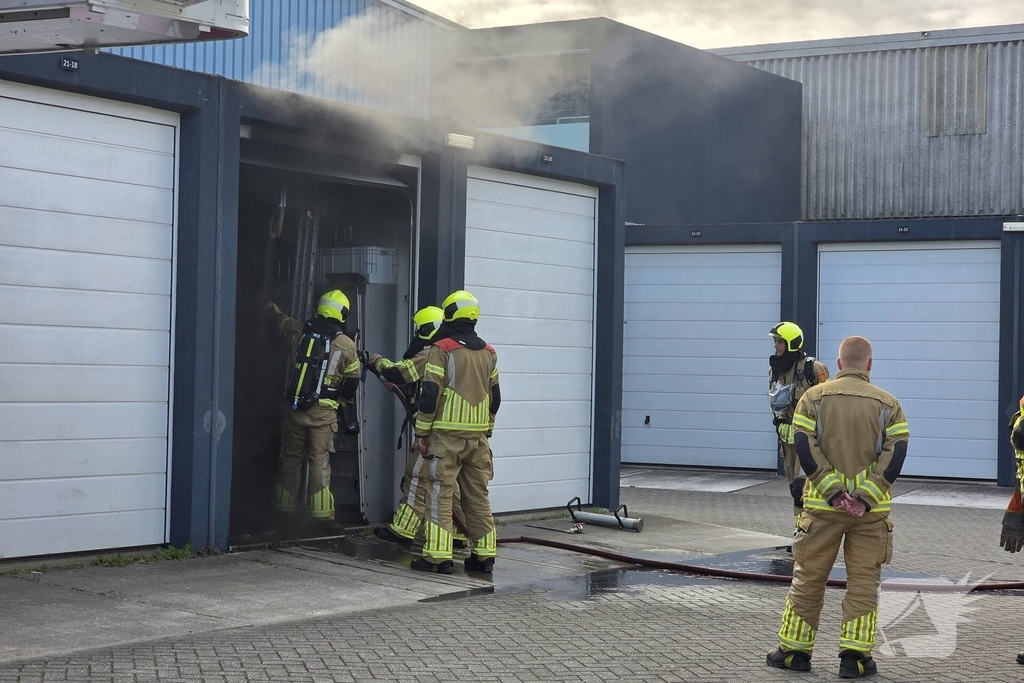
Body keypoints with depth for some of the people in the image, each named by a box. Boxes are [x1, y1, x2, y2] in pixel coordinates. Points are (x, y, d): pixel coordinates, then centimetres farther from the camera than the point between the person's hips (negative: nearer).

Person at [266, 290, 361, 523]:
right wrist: (343, 404, 23)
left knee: (290, 459, 13)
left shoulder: (300, 331, 3)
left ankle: (284, 509, 20)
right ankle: (321, 513, -4)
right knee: (319, 462, -1)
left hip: (294, 408, 3)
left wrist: (272, 308, 50)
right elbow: (351, 383, 3)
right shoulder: (347, 345, -4)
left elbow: (280, 320, 27)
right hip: (323, 412, -3)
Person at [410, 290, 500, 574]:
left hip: (446, 433, -5)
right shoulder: (488, 353, 10)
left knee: (440, 493, -3)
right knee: (478, 495, 11)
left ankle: (438, 556, -7)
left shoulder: (442, 349, -8)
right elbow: (494, 396, 16)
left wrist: (422, 431, -5)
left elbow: (430, 393, -11)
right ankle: (484, 554, 12)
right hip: (478, 434, 5)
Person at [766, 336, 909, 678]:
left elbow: (805, 449, -9)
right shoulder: (887, 403, 0)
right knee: (863, 582, 7)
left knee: (808, 578, 10)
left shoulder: (814, 397, 0)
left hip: (822, 507, 0)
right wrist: (867, 496, -13)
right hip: (871, 510, 0)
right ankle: (855, 656, 6)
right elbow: (896, 455, -9)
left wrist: (833, 490, -12)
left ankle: (794, 650, 16)